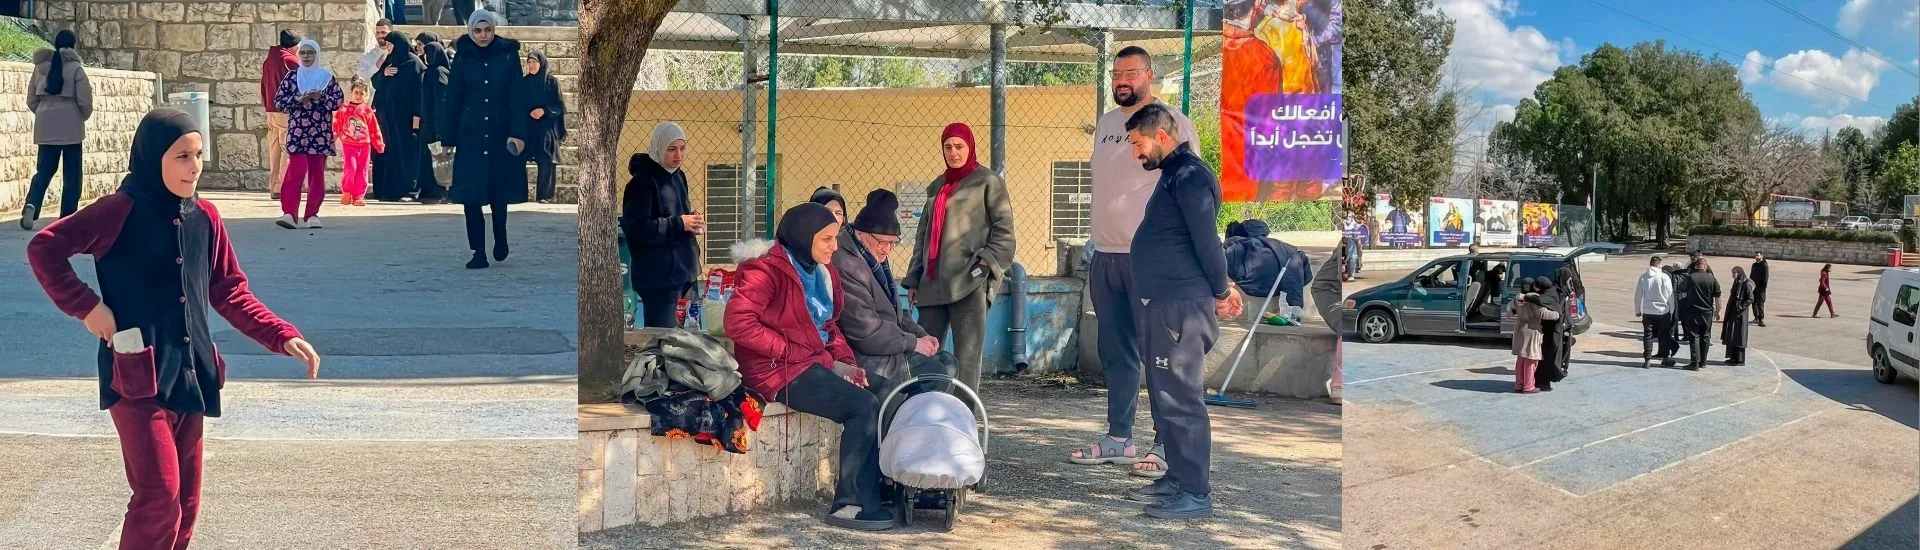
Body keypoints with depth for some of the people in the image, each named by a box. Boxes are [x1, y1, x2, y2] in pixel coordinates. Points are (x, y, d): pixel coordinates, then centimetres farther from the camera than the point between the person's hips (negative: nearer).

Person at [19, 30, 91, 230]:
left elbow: (31, 100, 10)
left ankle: (31, 206, -18)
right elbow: (85, 100, -11)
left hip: (46, 126, 4)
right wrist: (84, 116, 9)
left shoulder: (40, 67, 6)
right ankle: (67, 216, 5)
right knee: (71, 173, 5)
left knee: (44, 170, 7)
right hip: (70, 126, -4)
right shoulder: (75, 68, -7)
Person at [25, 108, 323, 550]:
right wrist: (86, 306, -14)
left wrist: (283, 336, 1)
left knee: (187, 500, 11)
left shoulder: (205, 218, 6)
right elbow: (43, 248, -9)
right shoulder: (121, 210, -10)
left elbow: (230, 293, 11)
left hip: (190, 375, 6)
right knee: (159, 495, -12)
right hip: (138, 377, -6)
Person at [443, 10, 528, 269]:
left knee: (499, 193, 8)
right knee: (471, 195, -4)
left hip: (501, 135, -1)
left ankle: (500, 238, 35)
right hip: (470, 136, 1)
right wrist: (448, 139, 0)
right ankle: (479, 253, 2)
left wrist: (517, 132, -14)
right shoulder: (462, 58, 2)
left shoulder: (508, 55, -1)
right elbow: (453, 100, 4)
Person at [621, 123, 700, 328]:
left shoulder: (678, 176, 13)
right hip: (658, 275, -9)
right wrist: (679, 224, -17)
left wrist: (693, 223, 3)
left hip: (683, 271, 9)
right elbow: (635, 228, -20)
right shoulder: (643, 181, -13)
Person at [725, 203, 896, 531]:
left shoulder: (822, 272, 13)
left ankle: (881, 491, -8)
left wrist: (845, 361, 2)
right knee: (865, 406, -23)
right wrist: (791, 351, -20)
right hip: (780, 371, -9)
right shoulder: (768, 271, -12)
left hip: (816, 362, 9)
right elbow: (738, 322, -23)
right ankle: (848, 504, -16)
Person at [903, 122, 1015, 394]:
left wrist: (987, 263, -13)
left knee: (967, 355, -8)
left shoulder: (987, 182, 4)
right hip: (933, 283, 6)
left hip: (969, 281, -6)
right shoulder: (936, 187, 22)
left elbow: (1004, 230, -1)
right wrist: (914, 279, 18)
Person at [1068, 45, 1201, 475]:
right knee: (1116, 354, 12)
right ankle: (1118, 439, 20)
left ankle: (1167, 445, 0)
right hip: (1105, 252, 7)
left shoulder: (1173, 123, -4)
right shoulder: (1104, 123, 16)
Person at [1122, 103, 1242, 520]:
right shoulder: (1173, 175, 18)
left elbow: (1206, 239, -17)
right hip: (1163, 303, 11)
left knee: (1181, 399, -8)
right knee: (1167, 396, 16)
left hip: (1181, 306, -11)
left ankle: (1196, 494, -3)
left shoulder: (1189, 175, -14)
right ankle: (1177, 478, 25)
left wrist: (1220, 291, -6)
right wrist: (1220, 288, 15)